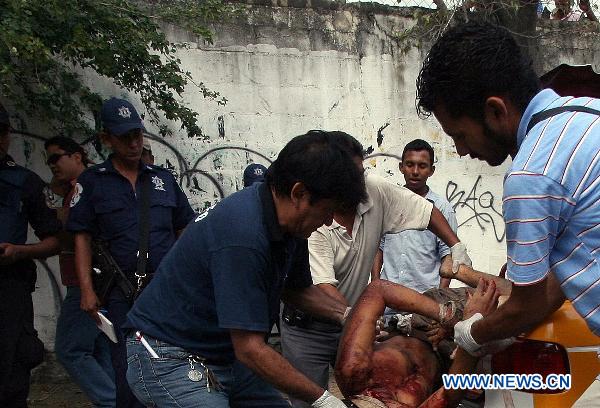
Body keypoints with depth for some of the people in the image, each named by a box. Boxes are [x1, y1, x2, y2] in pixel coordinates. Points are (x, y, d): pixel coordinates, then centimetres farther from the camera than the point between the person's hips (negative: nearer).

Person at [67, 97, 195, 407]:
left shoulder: (162, 178, 11)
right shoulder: (91, 181, 4)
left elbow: (184, 230, 15)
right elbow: (82, 237, 1)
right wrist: (87, 291, -8)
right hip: (123, 292, -2)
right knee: (127, 373, 3)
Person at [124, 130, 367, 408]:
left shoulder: (289, 223, -2)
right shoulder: (242, 233, -30)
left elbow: (297, 289, 16)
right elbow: (250, 349, -27)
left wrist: (348, 315, 2)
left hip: (225, 354, 9)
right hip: (172, 360, -9)